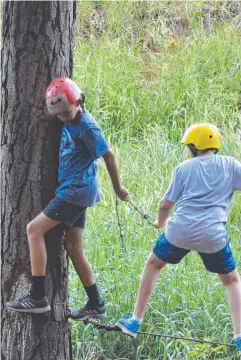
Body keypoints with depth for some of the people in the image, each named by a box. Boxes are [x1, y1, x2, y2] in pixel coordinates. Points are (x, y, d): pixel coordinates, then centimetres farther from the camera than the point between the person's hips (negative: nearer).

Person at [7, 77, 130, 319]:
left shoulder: (86, 126, -15)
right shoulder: (70, 123, 11)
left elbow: (108, 156, -10)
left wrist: (118, 188, -1)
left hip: (76, 191, -9)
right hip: (74, 192, 9)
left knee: (34, 229, -13)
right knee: (74, 249, 10)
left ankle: (37, 297, -15)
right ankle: (96, 304, 16)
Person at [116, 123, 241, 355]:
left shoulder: (184, 168, 8)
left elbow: (166, 203, 10)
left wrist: (161, 221, 30)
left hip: (180, 231, 0)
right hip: (214, 236, 0)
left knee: (153, 264, 26)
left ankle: (135, 321, 27)